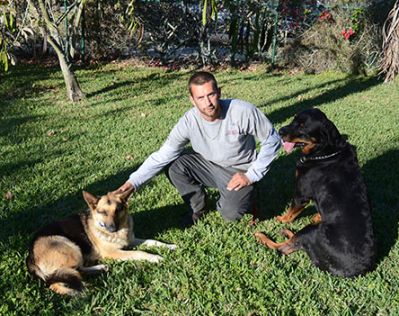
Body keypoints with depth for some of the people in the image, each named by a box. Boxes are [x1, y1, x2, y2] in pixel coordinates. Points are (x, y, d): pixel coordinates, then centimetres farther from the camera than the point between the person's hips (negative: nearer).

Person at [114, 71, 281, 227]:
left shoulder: (243, 111, -26)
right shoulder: (189, 121, -19)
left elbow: (272, 140, -14)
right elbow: (163, 155, -16)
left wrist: (252, 175, -17)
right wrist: (133, 182, -27)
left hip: (239, 172, -3)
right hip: (208, 165, 4)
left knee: (231, 213, -28)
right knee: (174, 166, -20)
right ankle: (198, 207, 5)